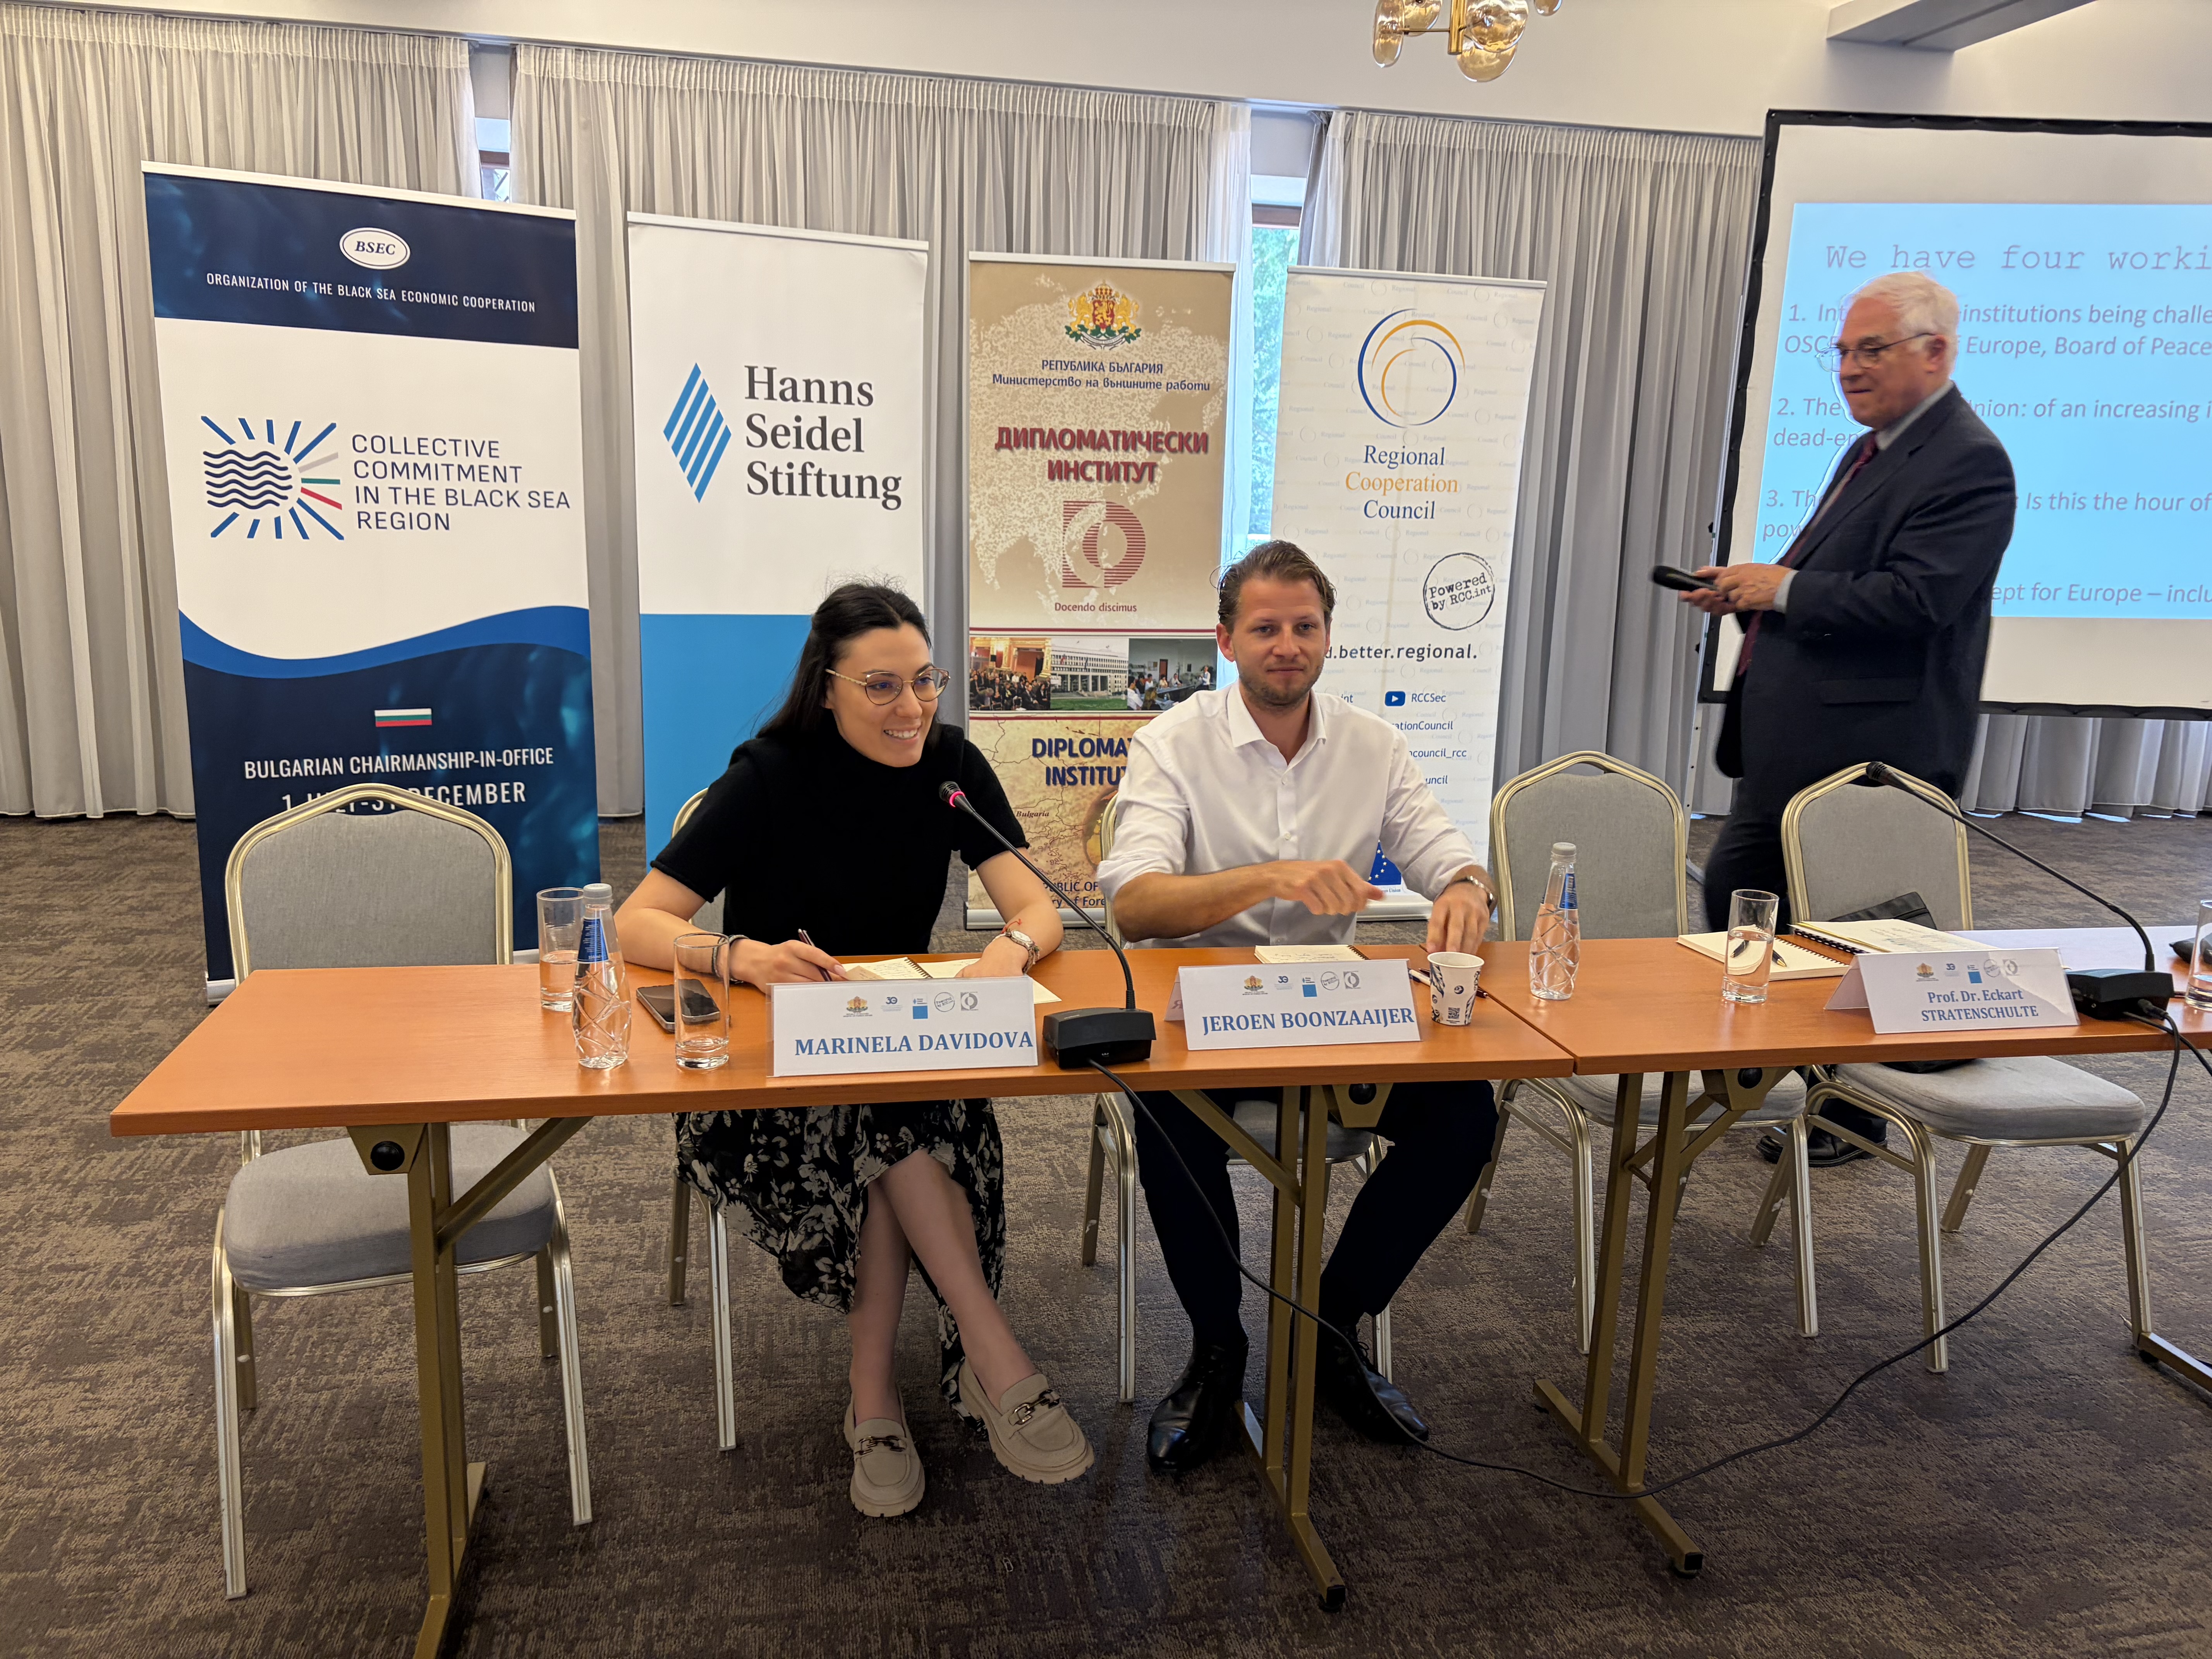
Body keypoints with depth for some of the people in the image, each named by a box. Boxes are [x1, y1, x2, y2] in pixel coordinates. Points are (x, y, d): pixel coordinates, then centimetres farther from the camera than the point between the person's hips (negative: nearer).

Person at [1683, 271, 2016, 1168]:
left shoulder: (1969, 462, -14)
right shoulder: (1871, 451, 17)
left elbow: (1914, 599, -25)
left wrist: (1782, 589, -17)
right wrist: (1752, 590, 4)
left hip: (1874, 754, -10)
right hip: (1791, 744, 10)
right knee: (1733, 892, 15)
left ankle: (1851, 1116, 21)